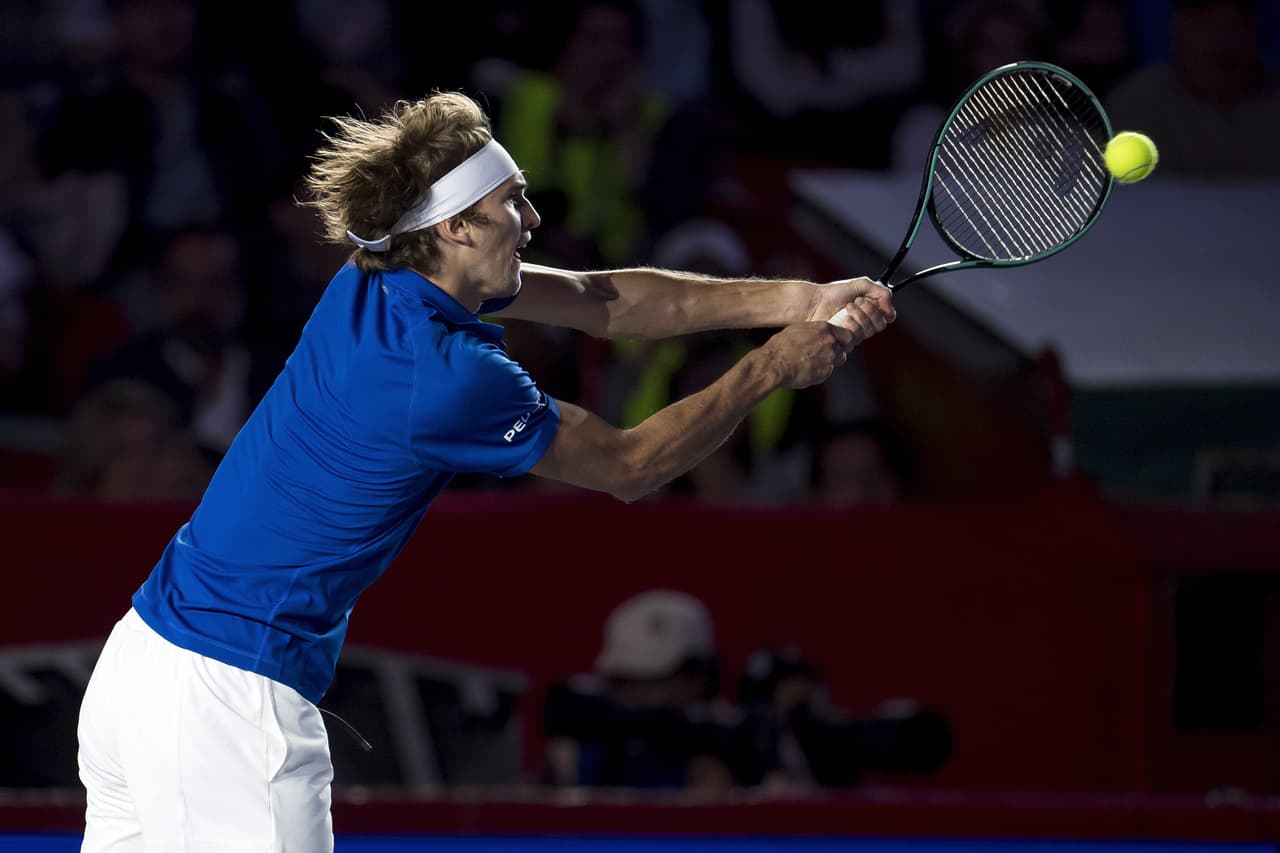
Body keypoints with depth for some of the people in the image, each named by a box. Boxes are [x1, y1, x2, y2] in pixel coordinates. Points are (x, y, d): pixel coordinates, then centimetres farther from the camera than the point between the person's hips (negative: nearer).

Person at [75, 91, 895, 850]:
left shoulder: (380, 283, 4)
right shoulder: (451, 378, -21)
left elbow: (603, 300, 12)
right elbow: (629, 466, -6)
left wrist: (792, 300, 4)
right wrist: (773, 367, 1)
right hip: (229, 704, -9)